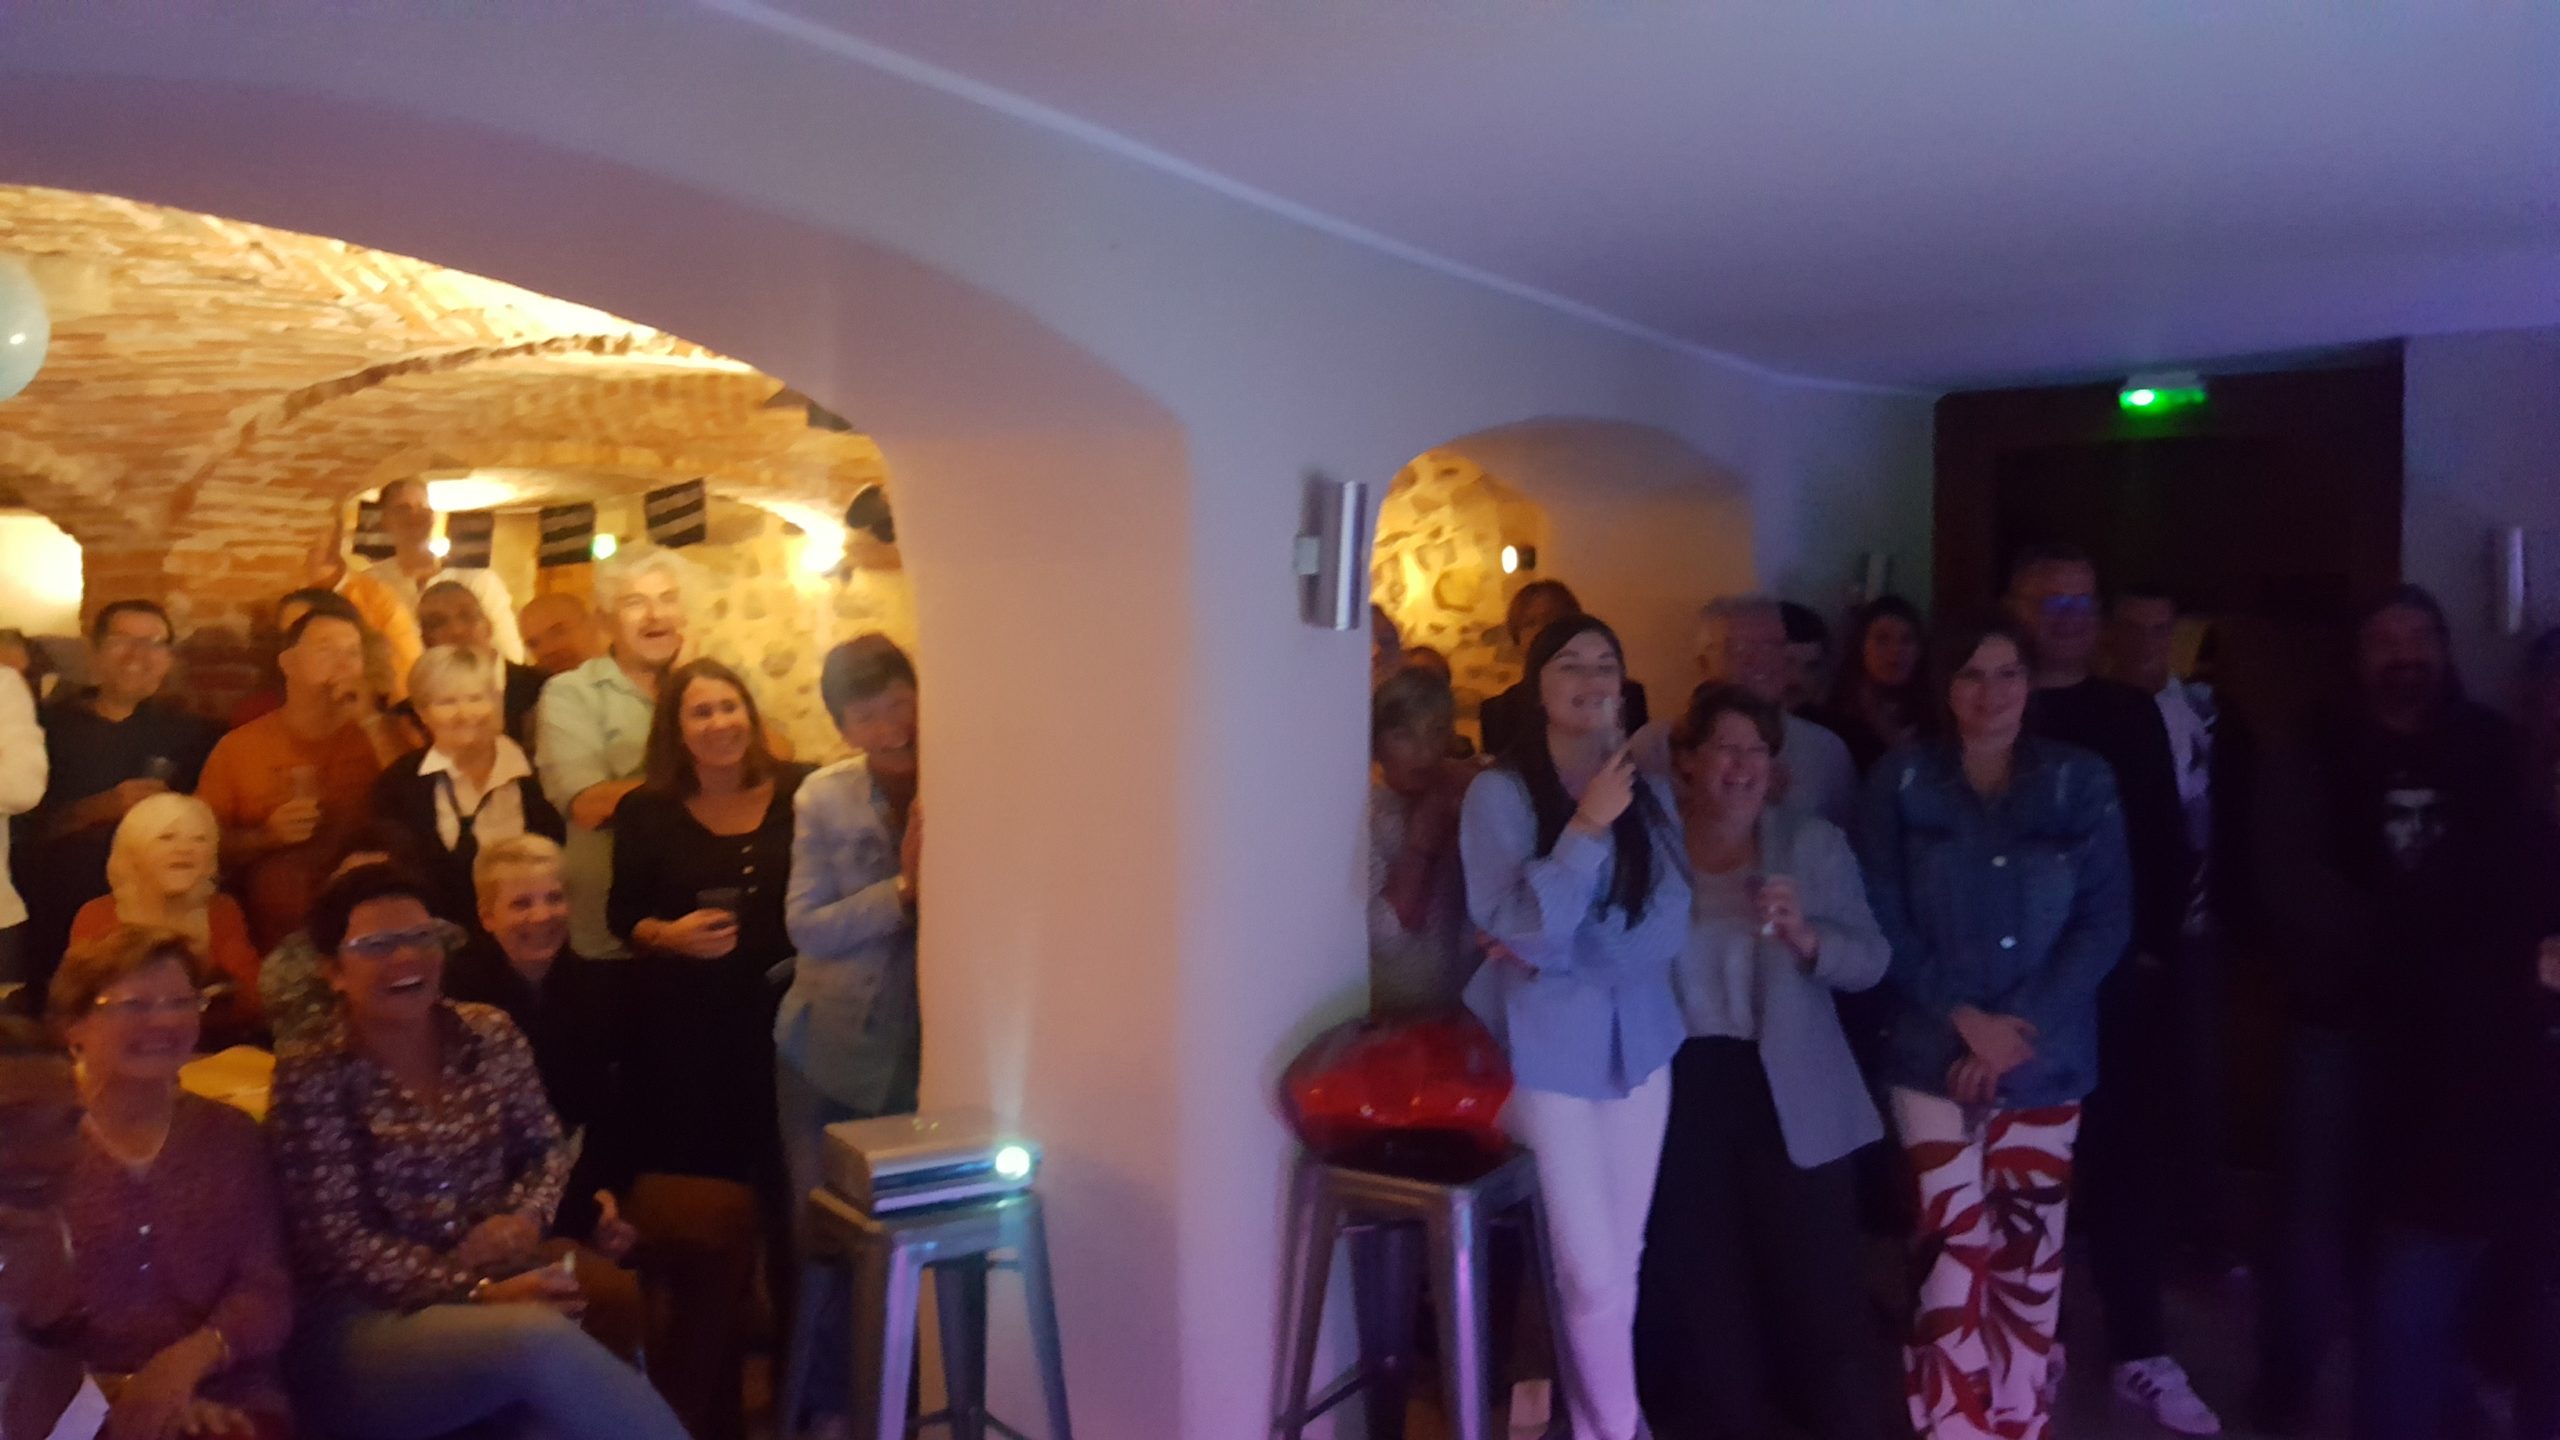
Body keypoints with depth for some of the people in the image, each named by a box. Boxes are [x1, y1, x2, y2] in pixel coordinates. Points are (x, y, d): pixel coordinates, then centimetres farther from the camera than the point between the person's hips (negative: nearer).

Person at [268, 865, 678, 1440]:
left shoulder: (491, 1036, 8)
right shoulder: (311, 1079, -5)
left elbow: (546, 1147, 15)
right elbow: (336, 1243, -10)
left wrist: (525, 1218, -8)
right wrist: (479, 1291, -19)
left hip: (499, 1297, 4)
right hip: (365, 1325, -3)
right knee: (541, 1340, -34)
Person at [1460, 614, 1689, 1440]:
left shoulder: (1647, 792, 4)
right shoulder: (1500, 791, -10)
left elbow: (1671, 925, -3)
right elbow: (1520, 930, -18)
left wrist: (1565, 953, -14)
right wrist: (1587, 827, -25)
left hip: (1638, 1038, 5)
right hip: (1546, 1048, -4)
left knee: (1623, 1257, 13)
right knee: (1594, 1269, -1)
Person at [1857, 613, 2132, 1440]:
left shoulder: (2083, 781, 2)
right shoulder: (1901, 780, -1)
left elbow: (2107, 920, -2)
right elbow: (1882, 919, -3)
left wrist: (2021, 1022, -12)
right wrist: (1962, 1014, -13)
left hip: (2047, 1055, 2)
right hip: (1933, 1052, -1)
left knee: (2030, 1253, 8)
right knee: (1953, 1252, -5)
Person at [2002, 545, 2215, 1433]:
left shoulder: (2132, 715, 9)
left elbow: (2166, 843, 8)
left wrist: (2155, 946, 0)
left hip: (2121, 978, 3)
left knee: (2129, 1159, 7)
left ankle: (2140, 1352, 17)